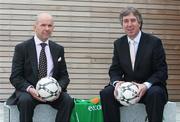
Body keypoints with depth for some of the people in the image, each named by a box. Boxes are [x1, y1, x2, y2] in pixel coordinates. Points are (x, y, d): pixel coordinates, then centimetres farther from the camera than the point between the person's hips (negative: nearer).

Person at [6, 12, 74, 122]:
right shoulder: (21, 48, 1)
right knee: (25, 100, -35)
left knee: (68, 100, -27)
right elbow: (15, 77, -2)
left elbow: (64, 76, 11)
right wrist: (29, 89, -22)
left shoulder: (58, 49, 12)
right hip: (27, 90, -2)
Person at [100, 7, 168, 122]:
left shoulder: (154, 42, -7)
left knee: (155, 94, -36)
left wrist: (146, 85, -25)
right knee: (106, 93, -22)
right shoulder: (118, 43, 6)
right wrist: (116, 82, -17)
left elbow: (162, 72, -7)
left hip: (150, 87, -3)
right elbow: (115, 70, 8)